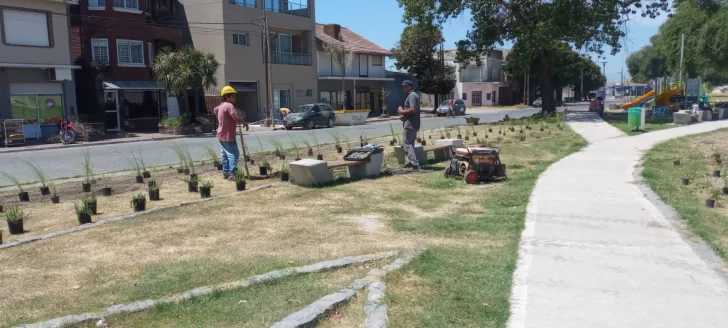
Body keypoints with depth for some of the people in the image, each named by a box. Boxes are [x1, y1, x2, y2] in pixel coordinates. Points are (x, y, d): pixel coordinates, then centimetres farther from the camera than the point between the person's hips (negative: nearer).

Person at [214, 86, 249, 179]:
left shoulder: (221, 106, 13)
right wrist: (245, 123, -9)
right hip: (228, 135, -10)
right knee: (233, 154, -10)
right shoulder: (229, 106, -18)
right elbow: (236, 118, -26)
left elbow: (215, 110, 36)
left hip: (222, 135, 10)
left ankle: (226, 172, 22)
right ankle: (232, 173, -16)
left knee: (226, 154, 16)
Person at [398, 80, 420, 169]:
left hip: (410, 124, -11)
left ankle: (415, 164, -15)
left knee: (408, 144, -10)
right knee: (410, 143, 15)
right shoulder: (413, 95, 19)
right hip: (412, 124, 11)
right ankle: (409, 162, 21)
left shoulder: (412, 95, -14)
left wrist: (402, 111, -14)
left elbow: (413, 110, -26)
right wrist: (404, 115, 11)